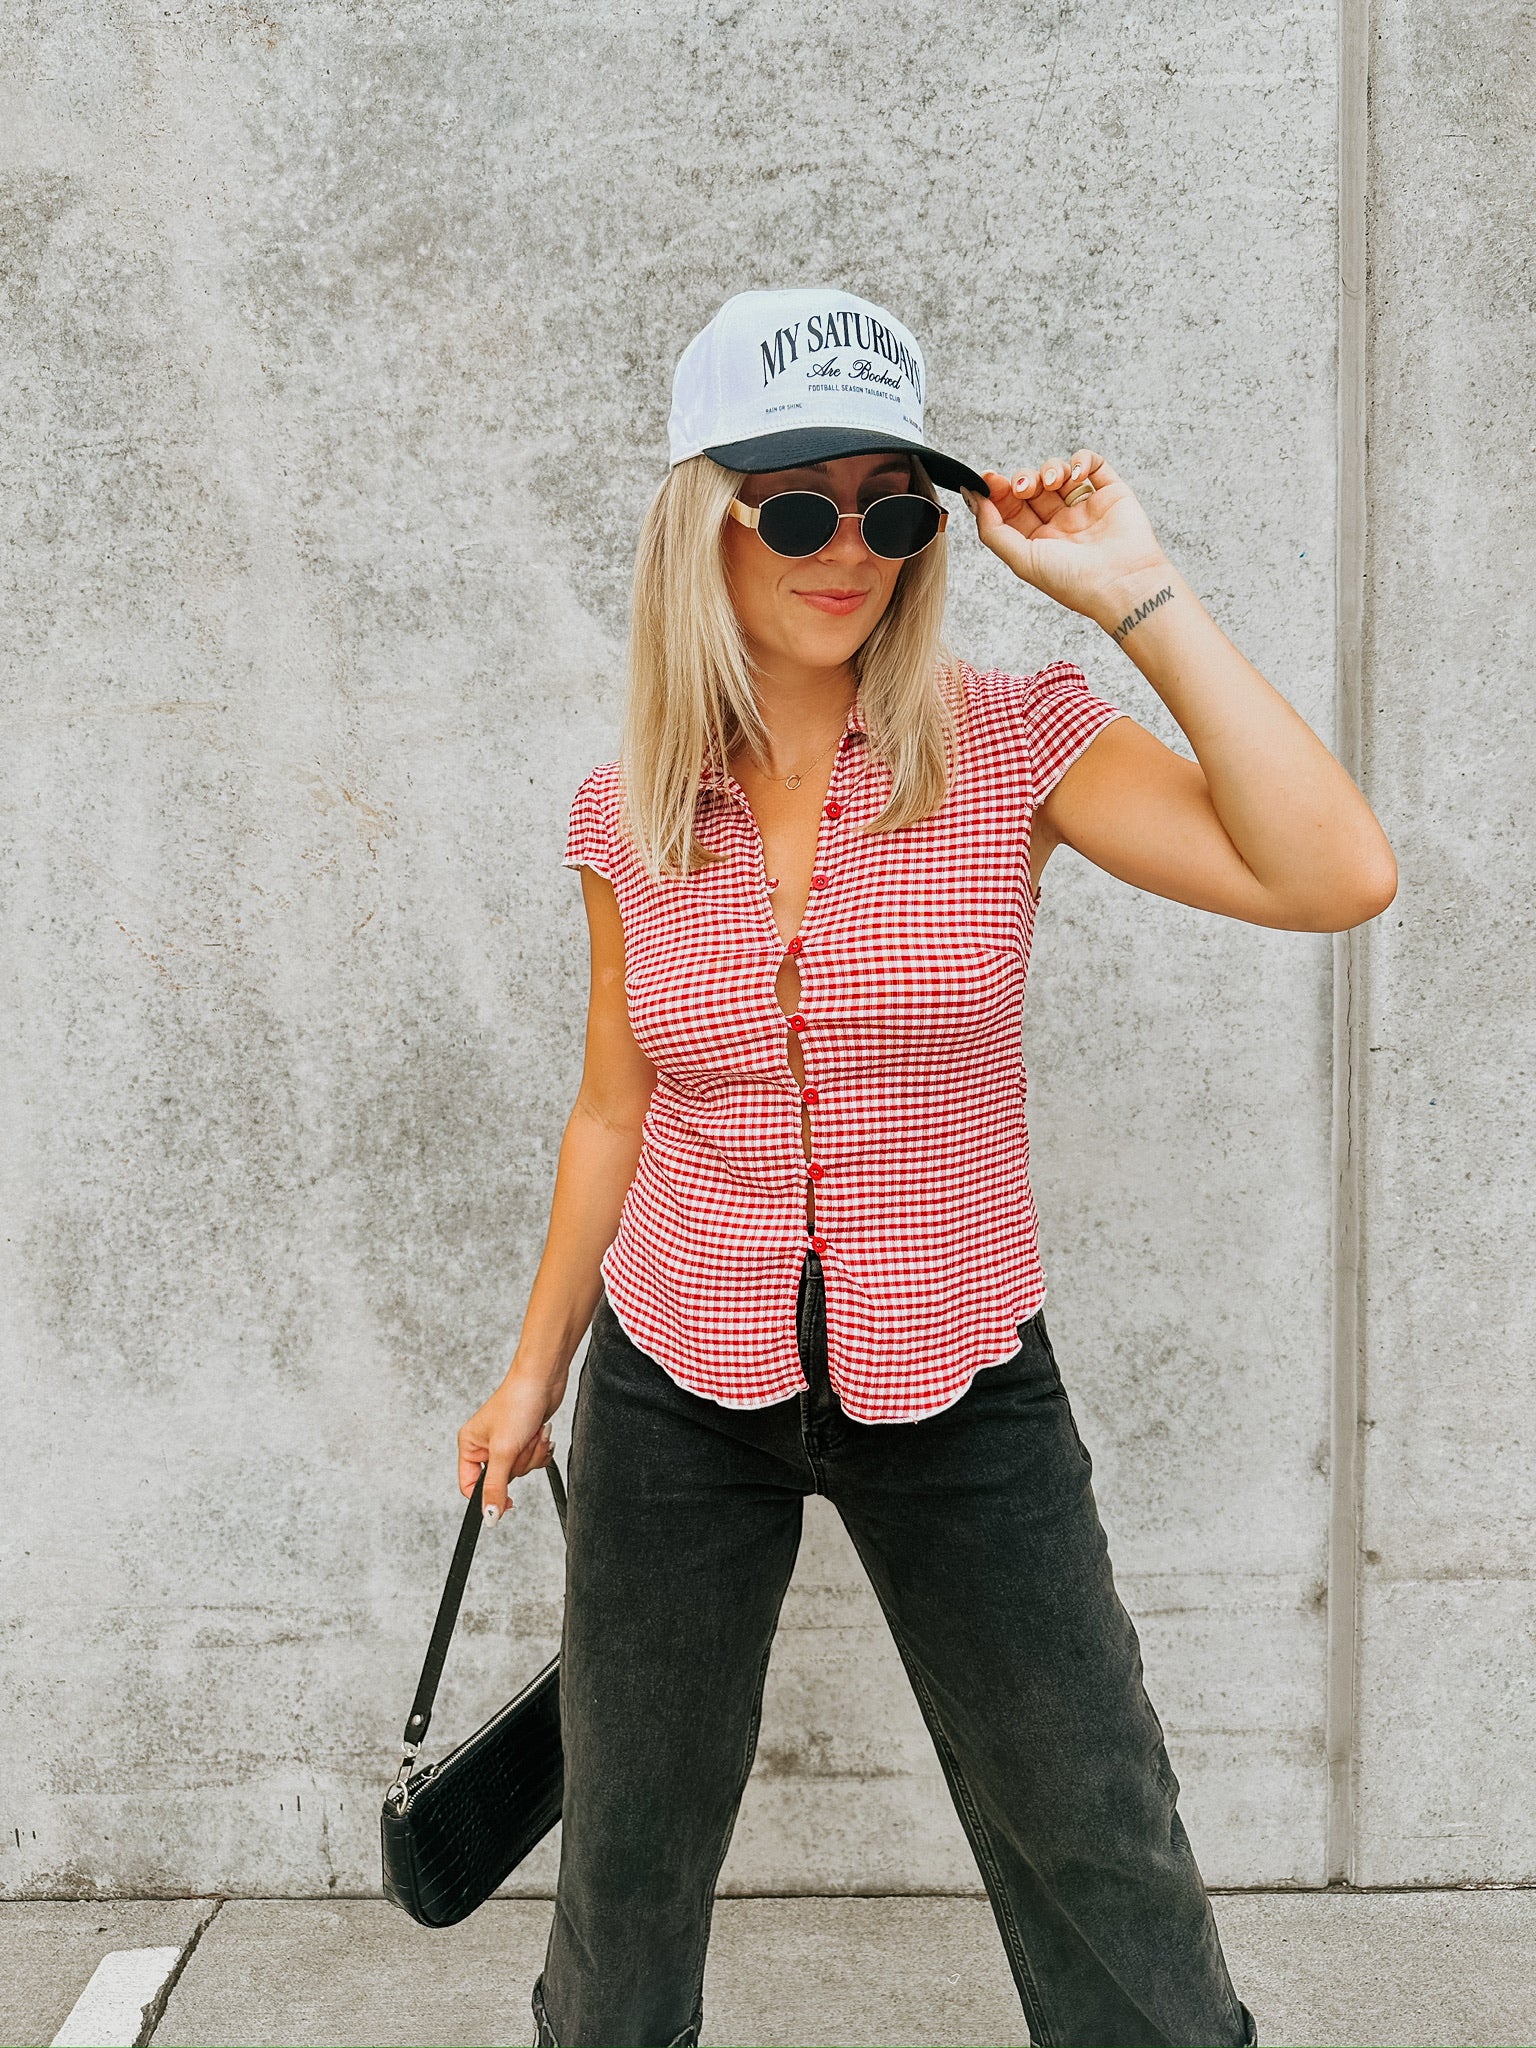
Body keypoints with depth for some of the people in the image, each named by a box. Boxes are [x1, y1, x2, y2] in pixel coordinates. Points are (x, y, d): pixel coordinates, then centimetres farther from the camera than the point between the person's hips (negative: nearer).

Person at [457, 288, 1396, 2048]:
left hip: (959, 1390, -1)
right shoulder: (627, 811, -4)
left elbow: (1334, 878, -24)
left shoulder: (1014, 747, -11)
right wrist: (534, 1371, 15)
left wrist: (1137, 594, -23)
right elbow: (617, 1108, 8)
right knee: (626, 1870, 18)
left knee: (1109, 1873, 11)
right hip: (682, 1391, 2)